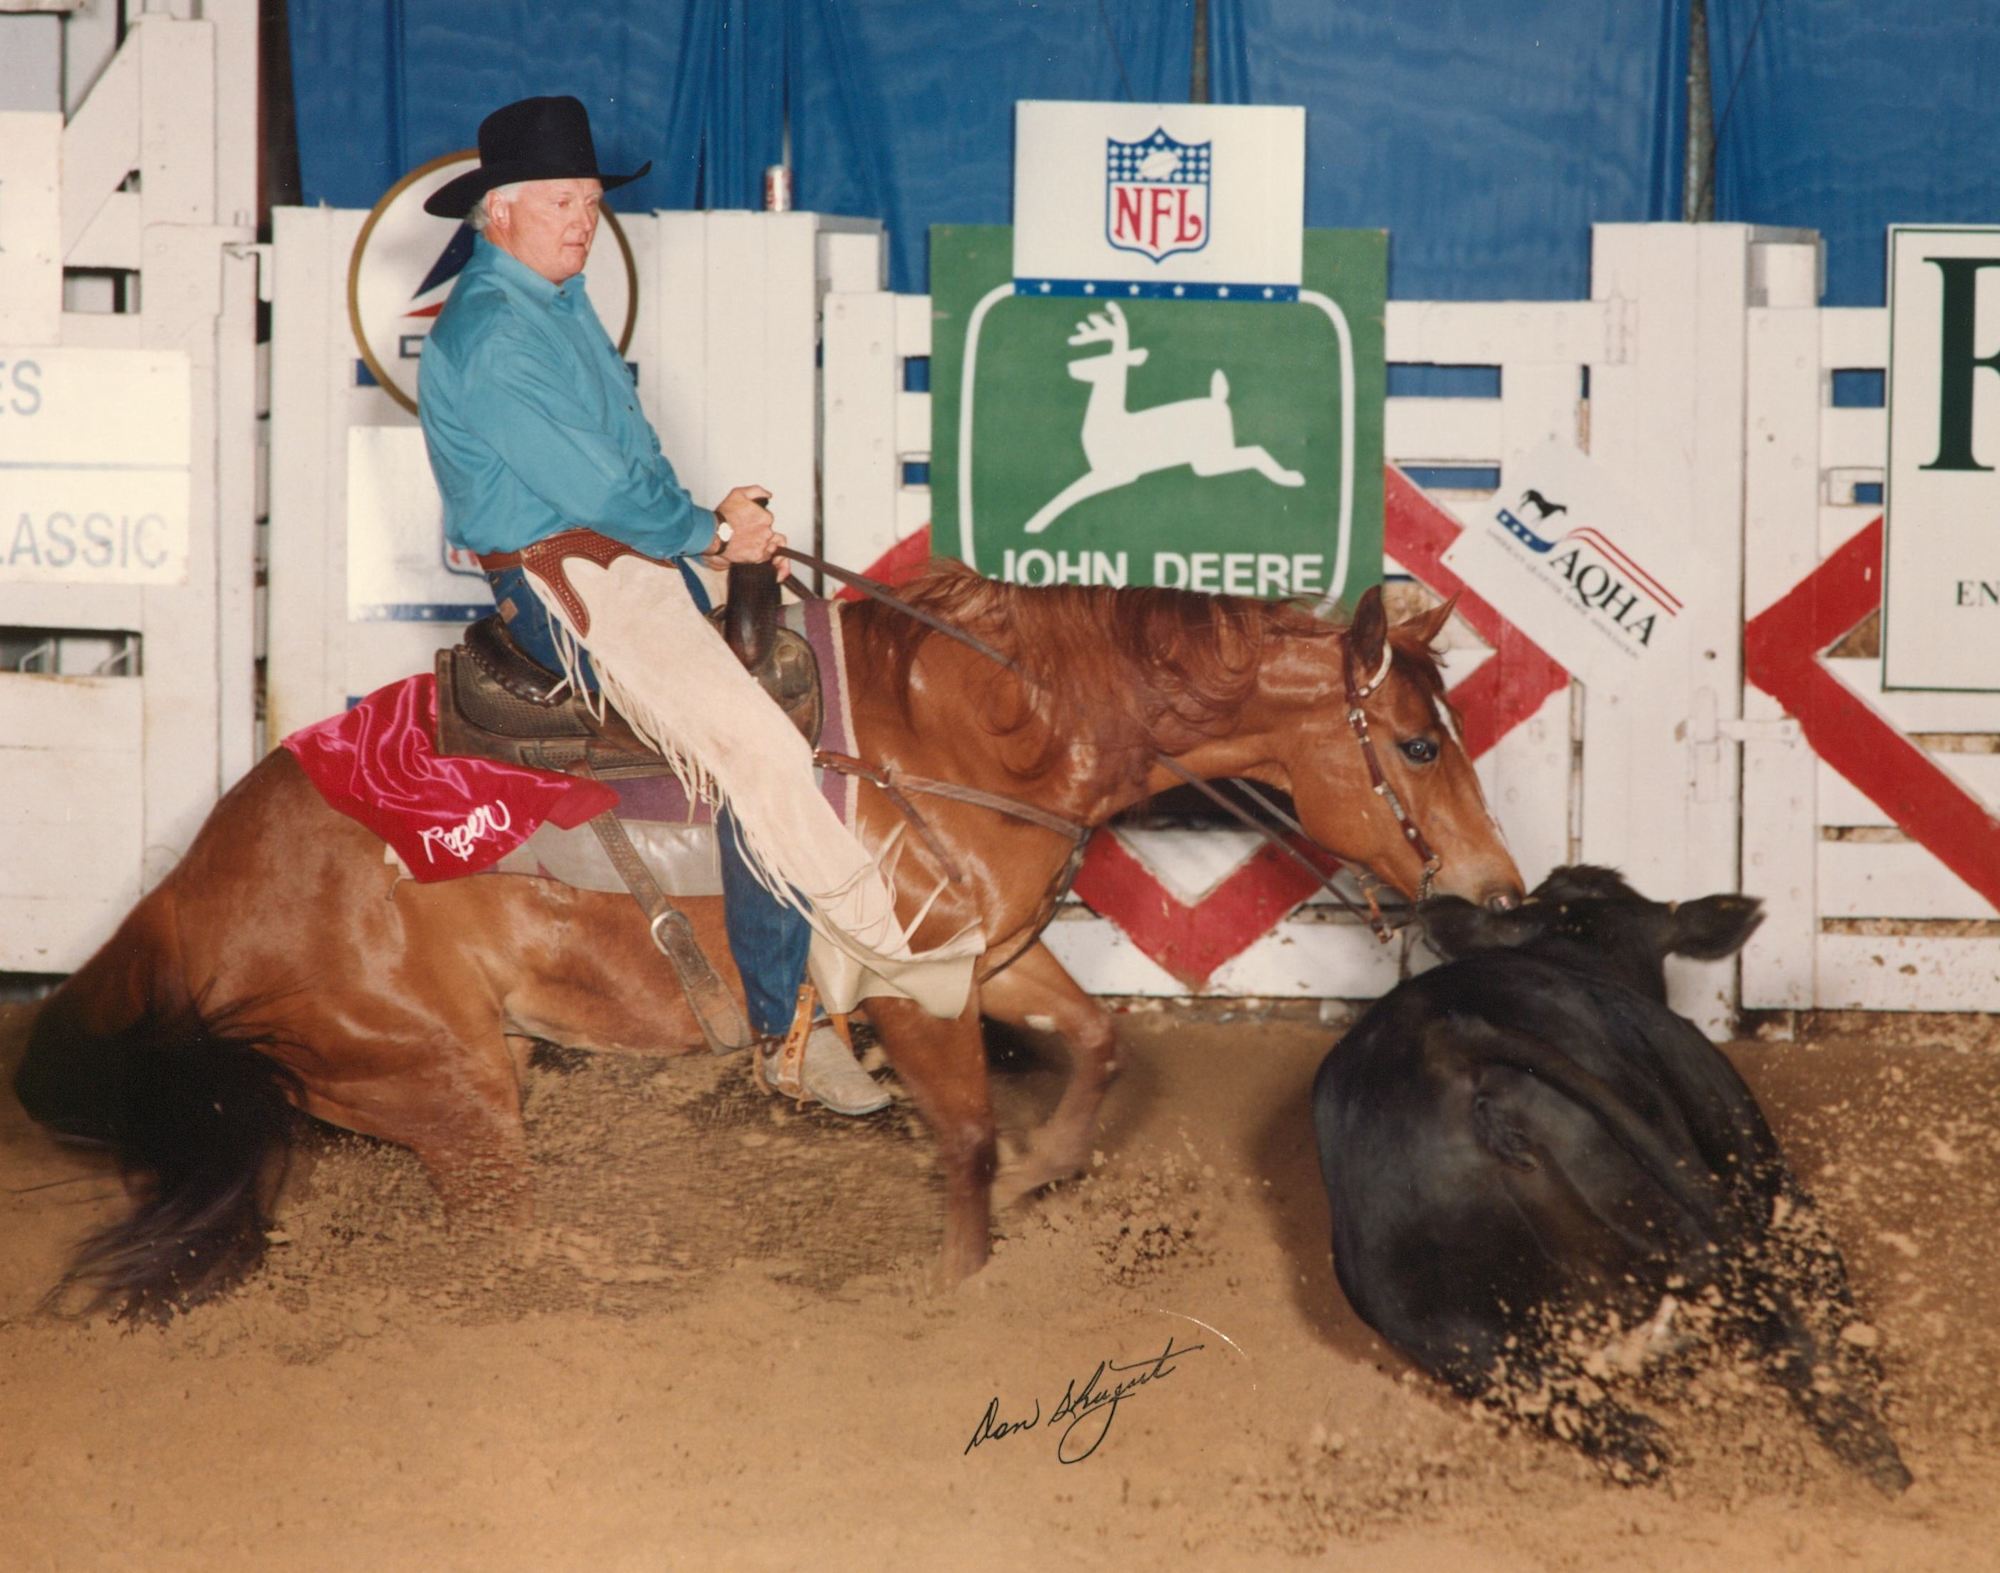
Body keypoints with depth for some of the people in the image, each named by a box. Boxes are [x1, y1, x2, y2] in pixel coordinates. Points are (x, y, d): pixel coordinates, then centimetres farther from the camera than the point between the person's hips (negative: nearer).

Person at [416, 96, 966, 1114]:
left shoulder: (562, 304, 16)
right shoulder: (488, 333, -15)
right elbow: (585, 487, -18)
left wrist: (709, 517, 5)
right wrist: (709, 535, -7)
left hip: (640, 560, 9)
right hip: (563, 584, -9)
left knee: (757, 760, -4)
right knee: (752, 745, -20)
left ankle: (782, 1031, -2)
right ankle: (893, 945, -9)